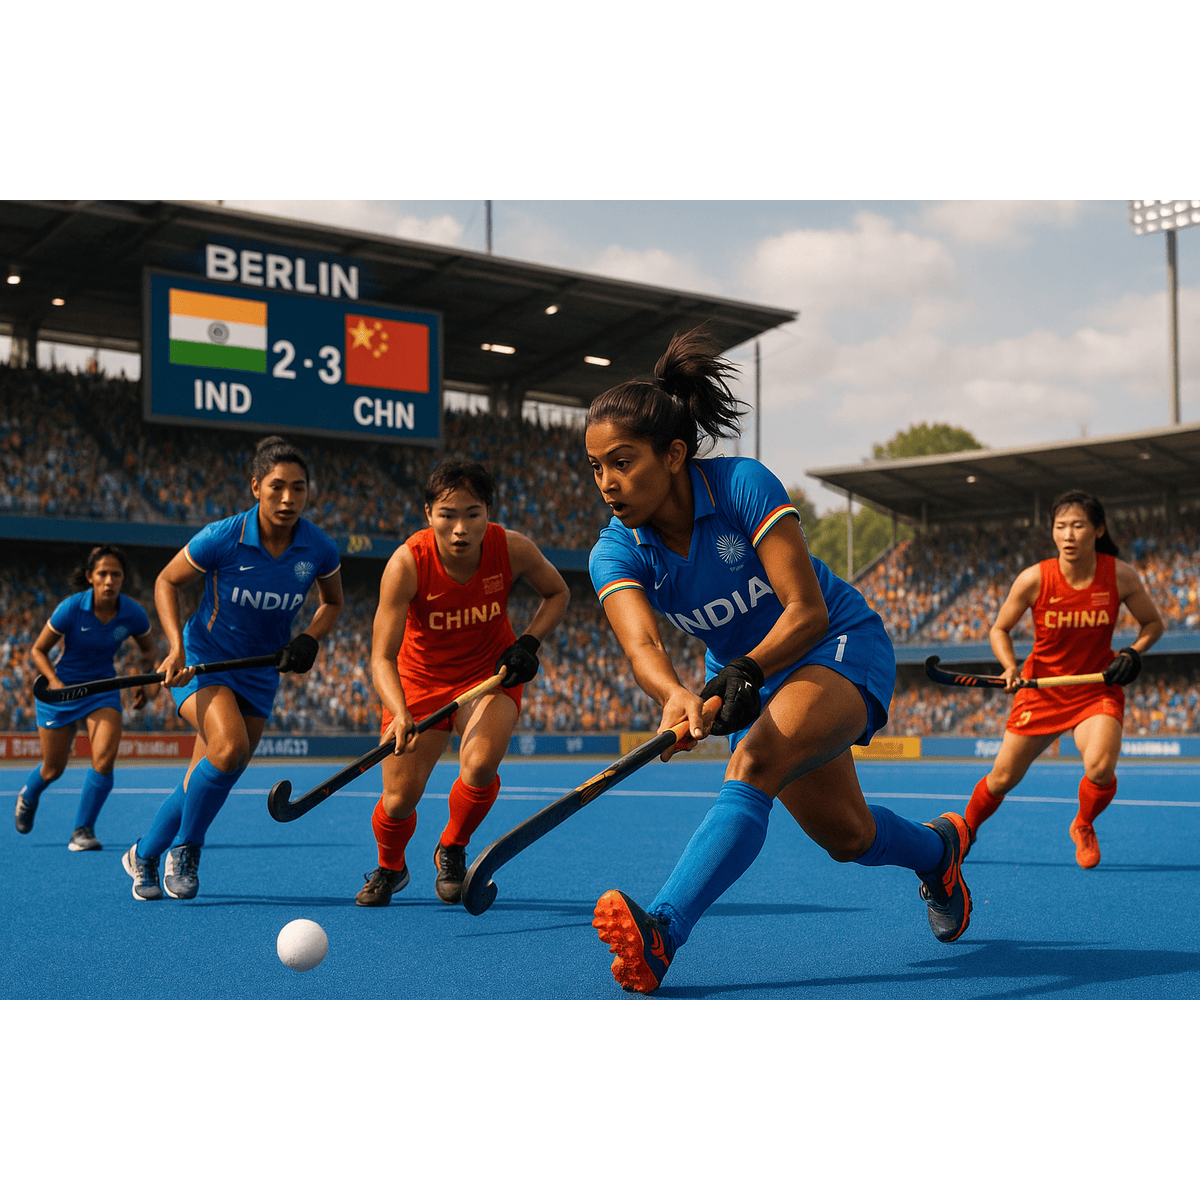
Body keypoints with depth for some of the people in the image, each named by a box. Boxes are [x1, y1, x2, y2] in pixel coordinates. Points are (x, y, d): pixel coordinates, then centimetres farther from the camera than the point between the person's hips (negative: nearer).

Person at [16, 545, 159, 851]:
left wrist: (146, 679, -10)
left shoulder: (133, 613, -15)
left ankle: (83, 830, -7)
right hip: (61, 687, -1)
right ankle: (28, 795, 48)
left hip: (103, 688, 2)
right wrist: (55, 682, -27)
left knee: (105, 756, -21)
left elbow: (148, 648, 7)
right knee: (53, 769, 11)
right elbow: (38, 650, -11)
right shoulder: (71, 609, -22)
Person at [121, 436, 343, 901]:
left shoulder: (320, 550, -12)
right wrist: (176, 647, -16)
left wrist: (309, 639, -10)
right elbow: (166, 582, -4)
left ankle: (143, 855, 30)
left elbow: (332, 601, 9)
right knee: (230, 747, -29)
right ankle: (184, 848, -5)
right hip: (201, 660, -4)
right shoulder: (221, 538, -20)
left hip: (259, 673, 4)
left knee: (204, 783, 5)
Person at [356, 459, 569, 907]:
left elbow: (557, 593, 0)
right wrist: (400, 715, -47)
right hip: (419, 679, 0)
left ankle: (452, 850, 5)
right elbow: (382, 657, -30)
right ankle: (390, 868, 34)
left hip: (491, 672, 0)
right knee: (398, 800, -3)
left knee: (479, 766, -28)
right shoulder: (407, 564, -28)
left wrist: (529, 643, -15)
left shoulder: (512, 549, -22)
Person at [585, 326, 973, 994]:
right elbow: (642, 646, -33)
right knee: (847, 836, 9)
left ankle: (660, 934, -44)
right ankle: (938, 848, 43)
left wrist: (748, 671, -44)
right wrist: (675, 694, -55)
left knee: (756, 761, -32)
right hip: (745, 673, 5)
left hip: (842, 647, -5)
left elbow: (807, 611, -28)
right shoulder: (615, 554, -15)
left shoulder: (743, 484, -25)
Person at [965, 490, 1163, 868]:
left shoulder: (1121, 576, -15)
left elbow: (1153, 623, 2)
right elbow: (999, 629, -2)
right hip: (1042, 687, 0)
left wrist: (1133, 653, -16)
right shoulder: (1034, 579, -17)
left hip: (1098, 688, 0)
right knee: (1003, 779, 5)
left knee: (1100, 768, -26)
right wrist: (1011, 667, -20)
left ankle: (1083, 826, 8)